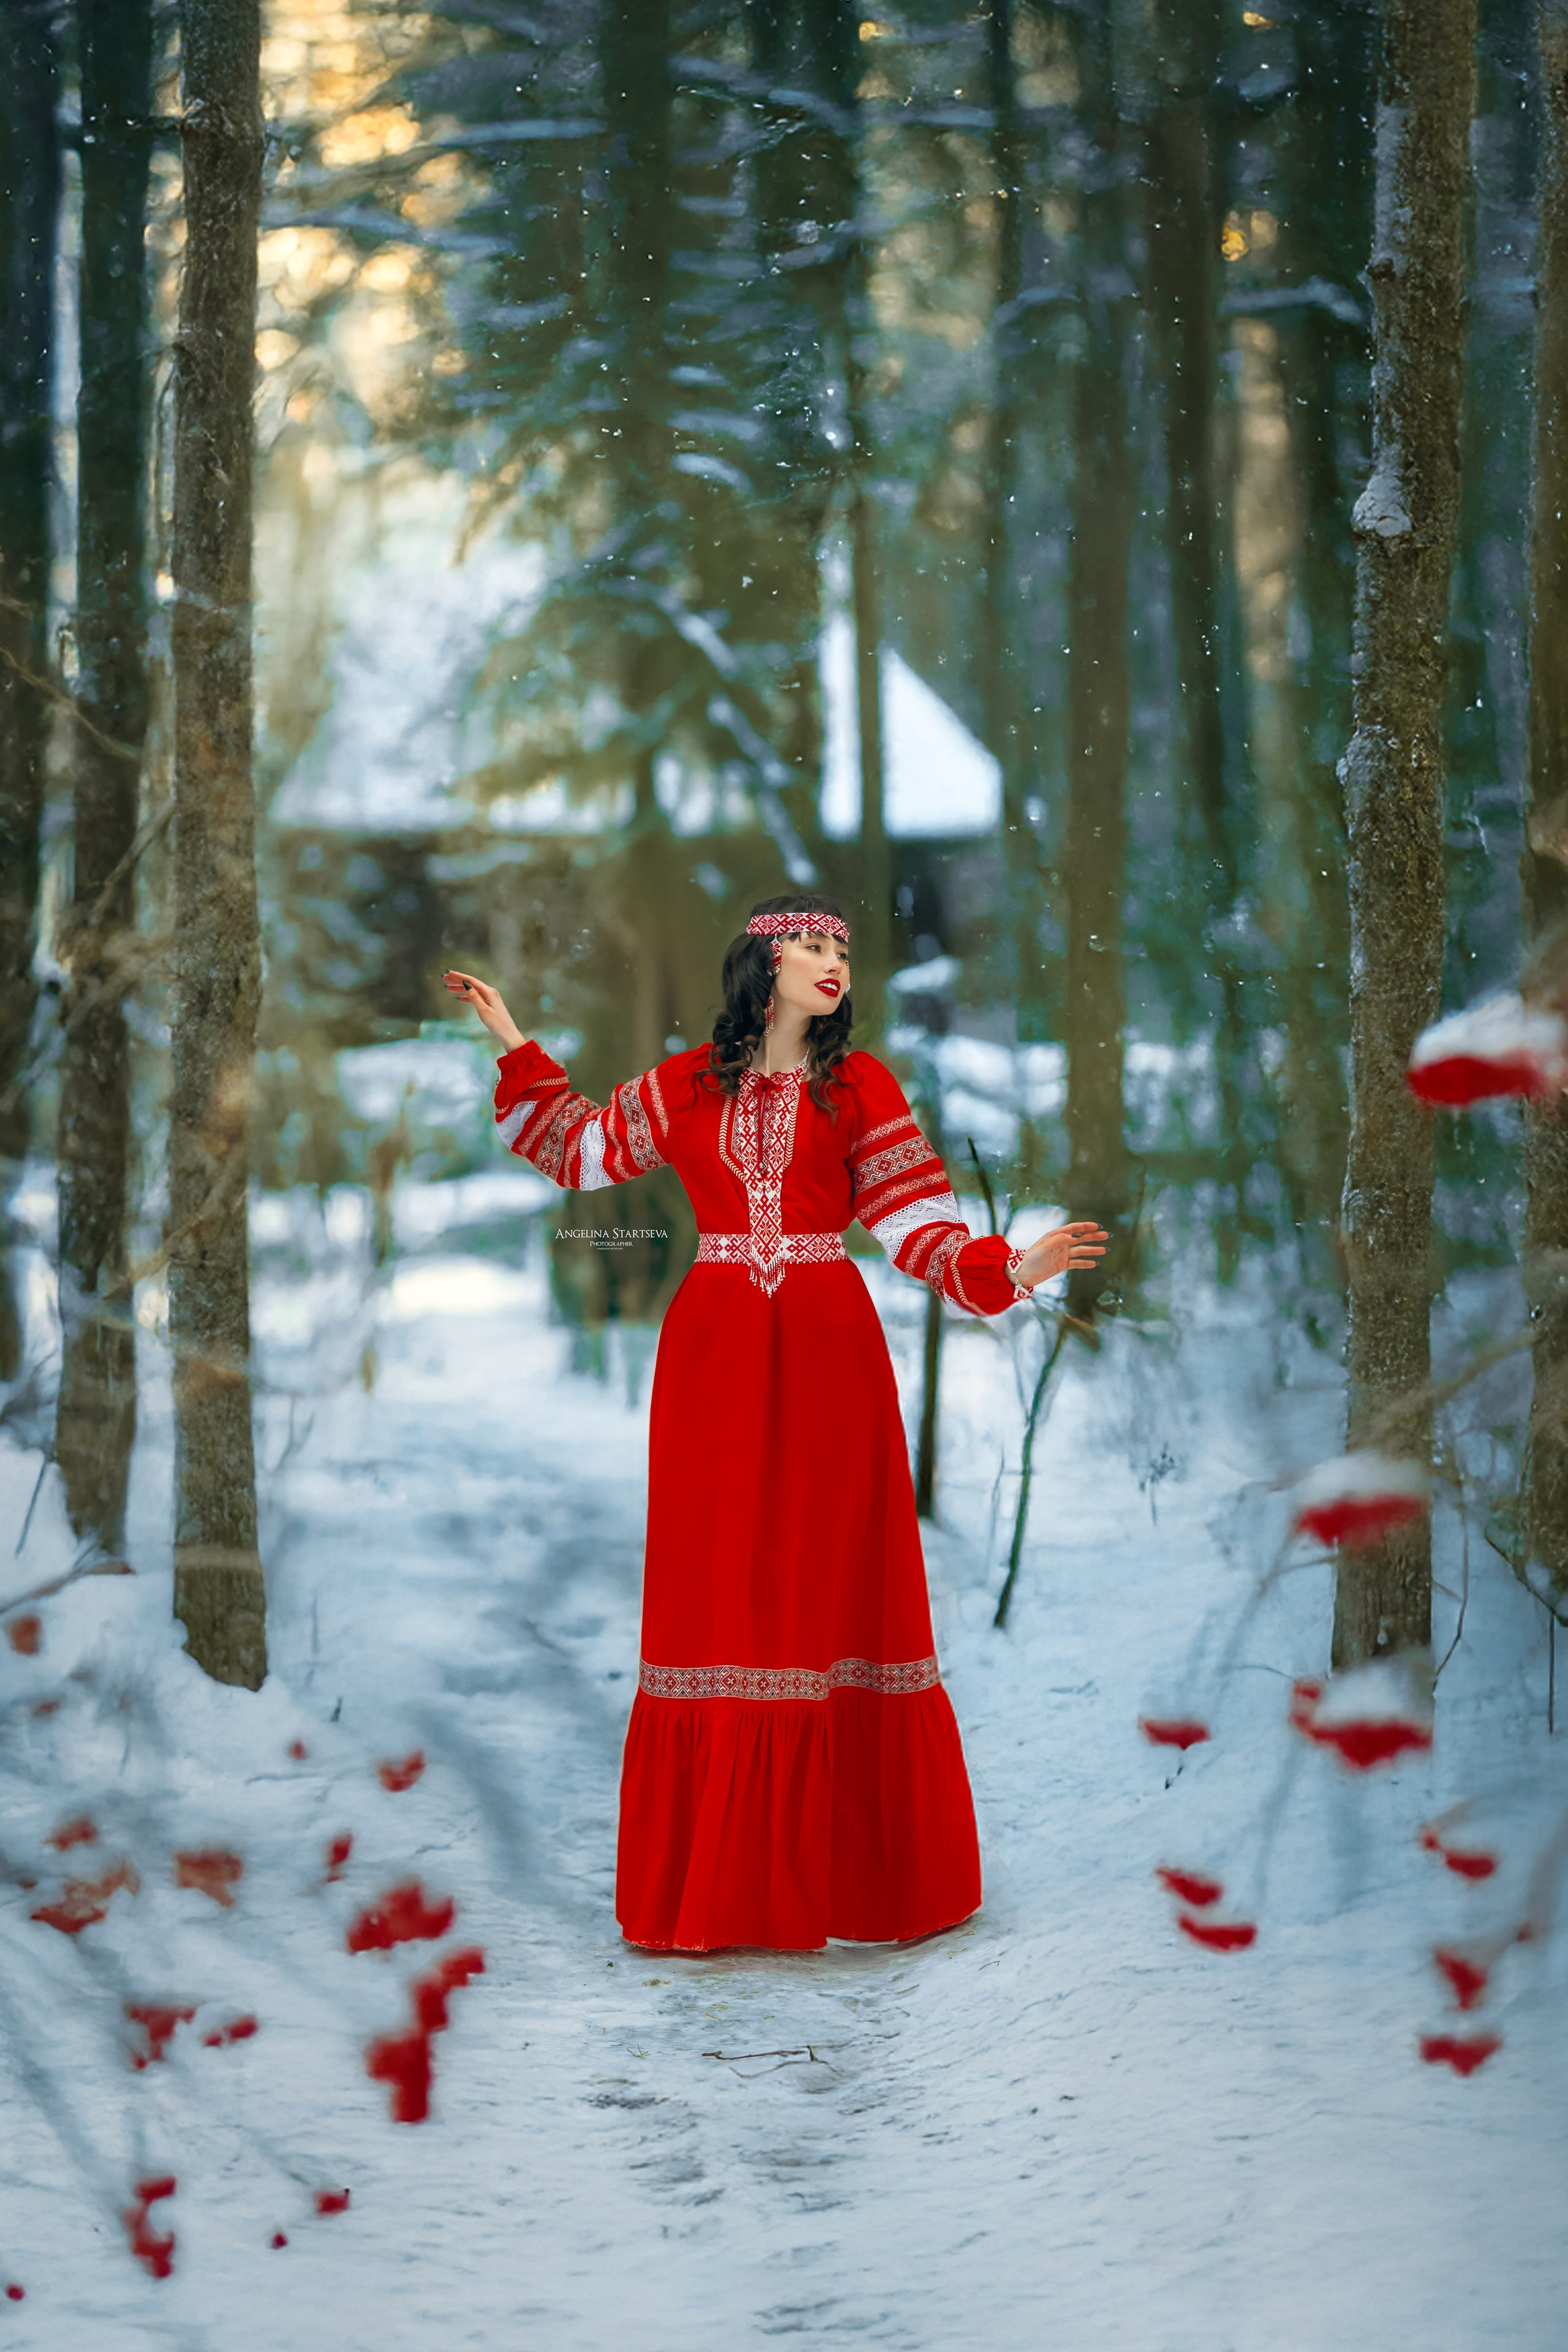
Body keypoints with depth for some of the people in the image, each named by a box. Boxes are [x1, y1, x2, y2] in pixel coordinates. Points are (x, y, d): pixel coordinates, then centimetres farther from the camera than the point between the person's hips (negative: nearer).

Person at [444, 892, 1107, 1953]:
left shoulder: (859, 1087, 5)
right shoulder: (684, 1088, 9)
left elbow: (917, 1225, 0)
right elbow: (578, 1148, 24)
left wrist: (1016, 1266, -14)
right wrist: (518, 1050, 24)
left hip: (828, 1352, -1)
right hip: (714, 1351, 1)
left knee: (835, 1586, -1)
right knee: (715, 1596, 0)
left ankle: (854, 1870, 5)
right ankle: (716, 1877, 6)